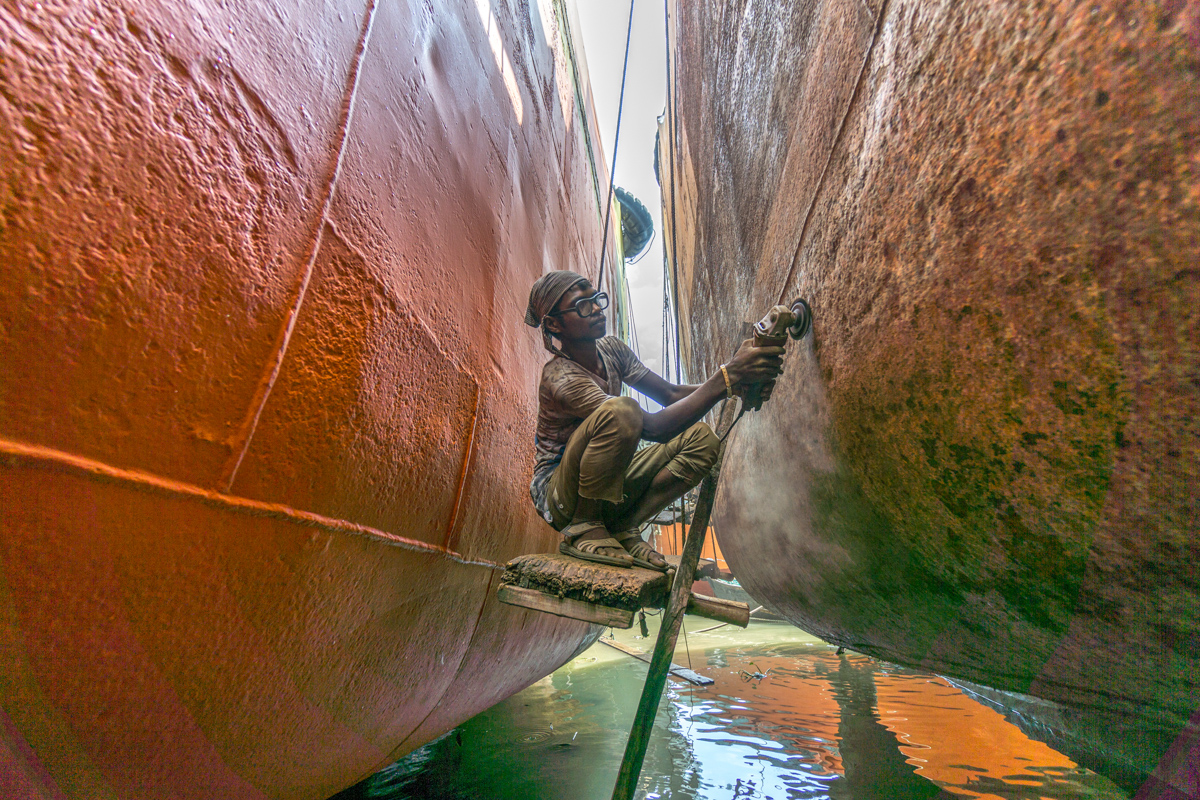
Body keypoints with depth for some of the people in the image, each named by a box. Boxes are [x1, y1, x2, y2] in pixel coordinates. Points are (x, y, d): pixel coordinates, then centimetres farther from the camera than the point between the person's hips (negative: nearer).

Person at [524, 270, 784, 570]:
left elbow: (672, 394, 0)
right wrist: (727, 376, -37)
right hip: (558, 497, -7)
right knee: (621, 410, -34)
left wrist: (741, 381, -18)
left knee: (701, 439, -10)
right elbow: (654, 427, -33)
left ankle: (623, 528, -8)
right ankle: (583, 529, -17)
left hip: (606, 486, 7)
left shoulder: (611, 350, 0)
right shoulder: (561, 378, -26)